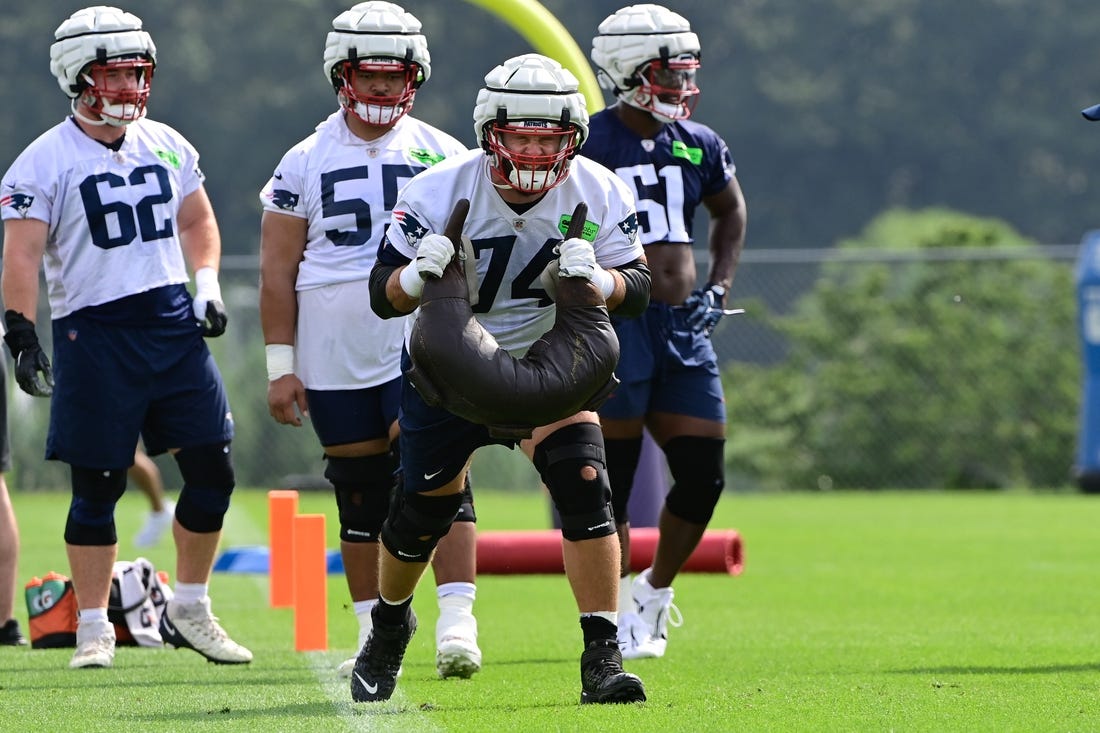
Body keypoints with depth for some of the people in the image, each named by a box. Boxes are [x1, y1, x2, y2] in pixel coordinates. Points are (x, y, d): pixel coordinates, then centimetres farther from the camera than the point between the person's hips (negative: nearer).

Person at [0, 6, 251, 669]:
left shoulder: (167, 147, 11)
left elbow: (197, 222, 23)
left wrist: (208, 285, 8)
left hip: (173, 323, 5)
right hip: (92, 333, -5)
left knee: (212, 470, 1)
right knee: (98, 487, 0)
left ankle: (190, 613, 15)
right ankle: (94, 629, 10)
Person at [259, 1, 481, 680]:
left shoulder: (443, 156, 6)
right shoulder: (305, 164, 5)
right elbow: (277, 271, 5)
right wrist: (281, 365, 0)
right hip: (336, 361, 1)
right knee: (361, 491, 6)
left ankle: (458, 622, -18)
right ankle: (373, 637, 13)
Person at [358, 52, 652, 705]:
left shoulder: (598, 195, -17)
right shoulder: (441, 193, -24)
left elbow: (638, 290, -12)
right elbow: (384, 295, -19)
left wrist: (595, 279, -35)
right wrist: (418, 276, -43)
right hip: (448, 369, -1)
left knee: (585, 486, -20)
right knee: (425, 511, 7)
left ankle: (602, 657, -15)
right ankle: (390, 622, 39)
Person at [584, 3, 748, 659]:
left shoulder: (699, 146, 9)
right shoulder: (588, 146, -9)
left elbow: (731, 211, 28)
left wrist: (719, 286, 17)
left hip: (683, 329, 6)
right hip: (615, 327, -6)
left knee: (704, 476, 3)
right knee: (615, 481, -2)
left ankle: (654, 591, 26)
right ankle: (617, 620, 9)